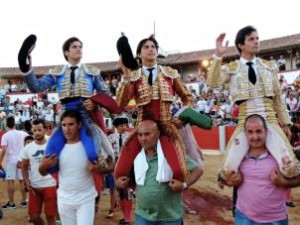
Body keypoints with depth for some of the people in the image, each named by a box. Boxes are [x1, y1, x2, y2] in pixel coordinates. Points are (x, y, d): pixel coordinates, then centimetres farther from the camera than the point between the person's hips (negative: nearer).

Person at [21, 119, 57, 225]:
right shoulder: (28, 148, 2)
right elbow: (24, 167, 11)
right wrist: (27, 182, -3)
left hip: (50, 185, -3)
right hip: (34, 186, 3)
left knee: (50, 216, 5)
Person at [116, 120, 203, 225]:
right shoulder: (136, 157, -1)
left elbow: (198, 169, -8)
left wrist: (184, 185, -21)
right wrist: (118, 181, -4)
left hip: (170, 216, -3)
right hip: (143, 215, 3)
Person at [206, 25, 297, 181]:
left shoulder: (269, 67, 14)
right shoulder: (231, 68, 4)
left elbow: (277, 98, 16)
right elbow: (213, 83, -15)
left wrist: (285, 123, 14)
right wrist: (218, 56, -19)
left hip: (270, 122, 2)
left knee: (290, 167, -13)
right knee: (229, 170, -9)